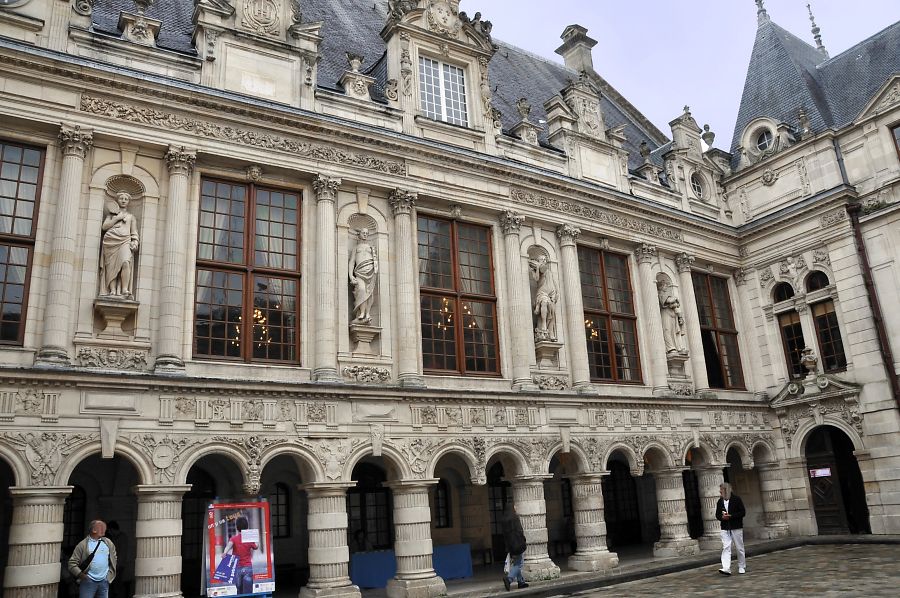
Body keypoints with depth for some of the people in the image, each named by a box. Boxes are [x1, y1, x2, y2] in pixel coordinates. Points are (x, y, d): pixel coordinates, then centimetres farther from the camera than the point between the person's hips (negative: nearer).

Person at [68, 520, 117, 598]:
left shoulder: (108, 543, 8)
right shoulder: (83, 545, -5)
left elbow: (113, 558, 21)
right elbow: (72, 563, -6)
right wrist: (81, 574, -16)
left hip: (104, 581, 4)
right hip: (88, 581, -4)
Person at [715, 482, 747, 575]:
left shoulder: (736, 499, -6)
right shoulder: (720, 502, 7)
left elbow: (743, 512, -9)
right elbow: (717, 515, 13)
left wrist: (731, 516, -19)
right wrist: (722, 517, -10)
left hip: (736, 528, -3)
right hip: (725, 529, 3)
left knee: (739, 548, 8)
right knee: (726, 548, -8)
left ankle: (742, 567, 24)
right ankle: (726, 568, -15)